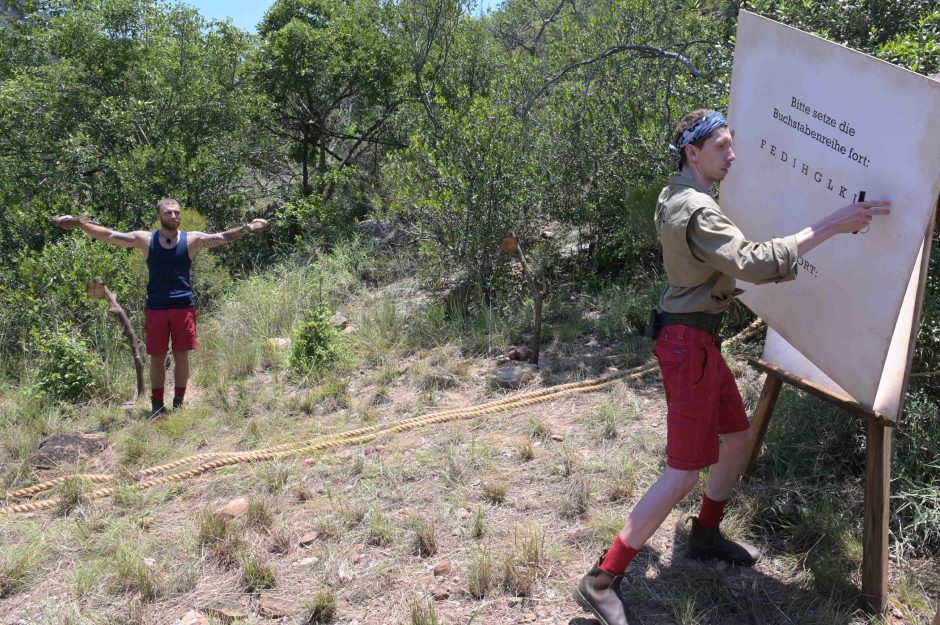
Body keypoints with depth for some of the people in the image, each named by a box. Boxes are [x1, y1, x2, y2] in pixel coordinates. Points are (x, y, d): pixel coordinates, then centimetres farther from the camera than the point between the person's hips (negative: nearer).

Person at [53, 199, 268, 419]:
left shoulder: (191, 239, 2)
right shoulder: (146, 239, 4)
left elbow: (223, 237, -6)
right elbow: (110, 235, 0)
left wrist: (248, 227, -19)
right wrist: (80, 224, -11)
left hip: (184, 306, 0)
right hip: (155, 308, 1)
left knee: (181, 356, 5)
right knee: (157, 357, 6)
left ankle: (178, 403, 17)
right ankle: (157, 405, 17)